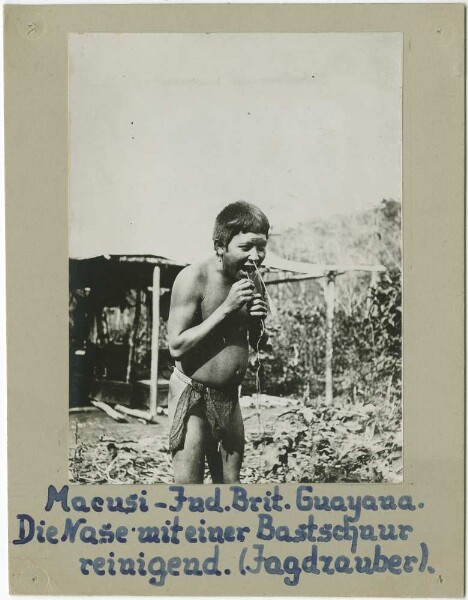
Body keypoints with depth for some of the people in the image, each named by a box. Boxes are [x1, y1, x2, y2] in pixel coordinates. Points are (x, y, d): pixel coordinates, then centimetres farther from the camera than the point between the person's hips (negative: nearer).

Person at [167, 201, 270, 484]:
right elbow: (177, 346, -20)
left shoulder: (251, 280, 4)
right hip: (193, 396, -7)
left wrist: (259, 321, -9)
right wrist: (225, 309, -23)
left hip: (229, 397, 7)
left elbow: (259, 344, 14)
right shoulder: (194, 278, -16)